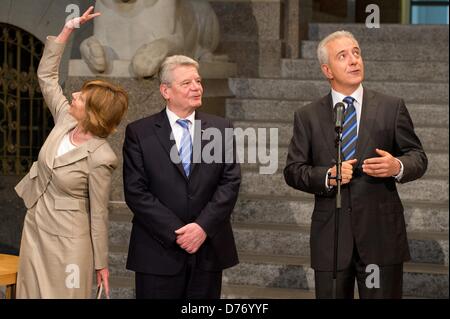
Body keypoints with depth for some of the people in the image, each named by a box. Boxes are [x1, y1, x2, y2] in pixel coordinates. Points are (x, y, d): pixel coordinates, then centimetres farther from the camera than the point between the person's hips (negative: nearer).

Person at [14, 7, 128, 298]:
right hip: (35, 227, 7)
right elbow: (46, 75, 4)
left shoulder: (100, 158, -22)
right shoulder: (66, 120, -4)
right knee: (32, 293, 14)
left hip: (67, 240, -7)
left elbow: (99, 213, -15)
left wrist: (101, 263, -8)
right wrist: (70, 27, -3)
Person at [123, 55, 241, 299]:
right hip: (158, 255, -2)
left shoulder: (221, 128, 8)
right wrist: (176, 232, -13)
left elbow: (230, 182, 1)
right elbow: (136, 192, -6)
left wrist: (203, 226, -12)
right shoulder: (139, 133, 0)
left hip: (209, 251, 2)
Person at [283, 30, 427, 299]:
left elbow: (418, 157, 5)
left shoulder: (391, 108, 4)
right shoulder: (308, 117, 6)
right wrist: (327, 176, -15)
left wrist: (398, 167, -17)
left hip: (382, 236, 0)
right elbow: (293, 171, 4)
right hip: (330, 239, 1)